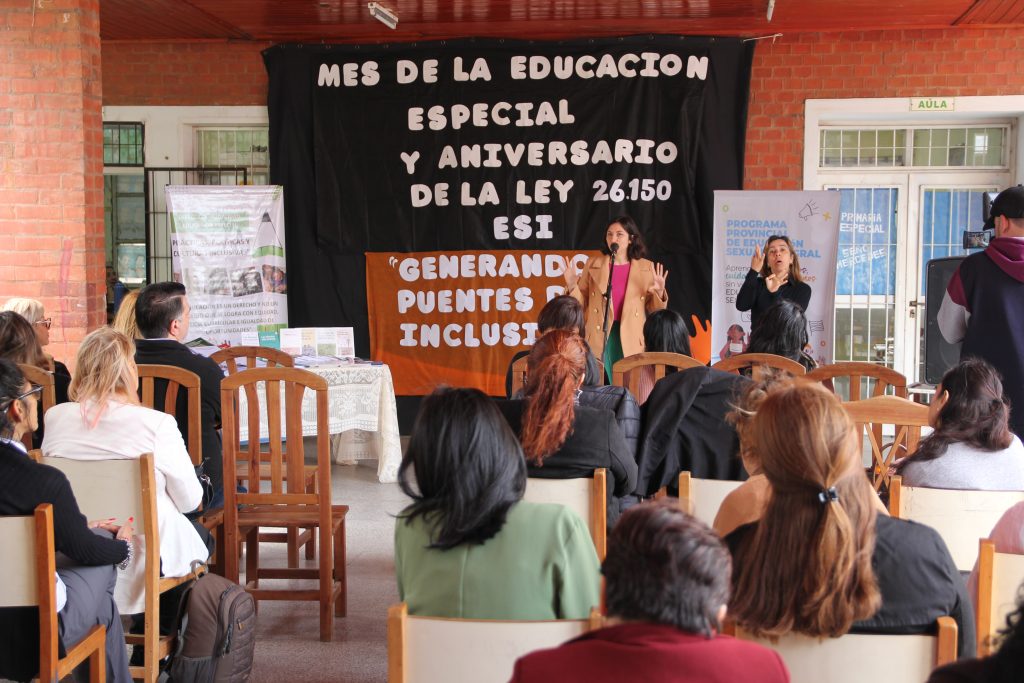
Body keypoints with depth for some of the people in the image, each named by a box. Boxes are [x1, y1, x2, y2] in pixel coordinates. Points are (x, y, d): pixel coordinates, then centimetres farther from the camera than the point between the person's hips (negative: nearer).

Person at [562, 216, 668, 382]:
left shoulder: (646, 268, 4)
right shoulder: (593, 265, 5)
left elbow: (655, 311, 5)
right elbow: (582, 305, 7)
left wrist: (659, 293, -13)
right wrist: (572, 286, -10)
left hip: (631, 340, 0)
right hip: (599, 337, 0)